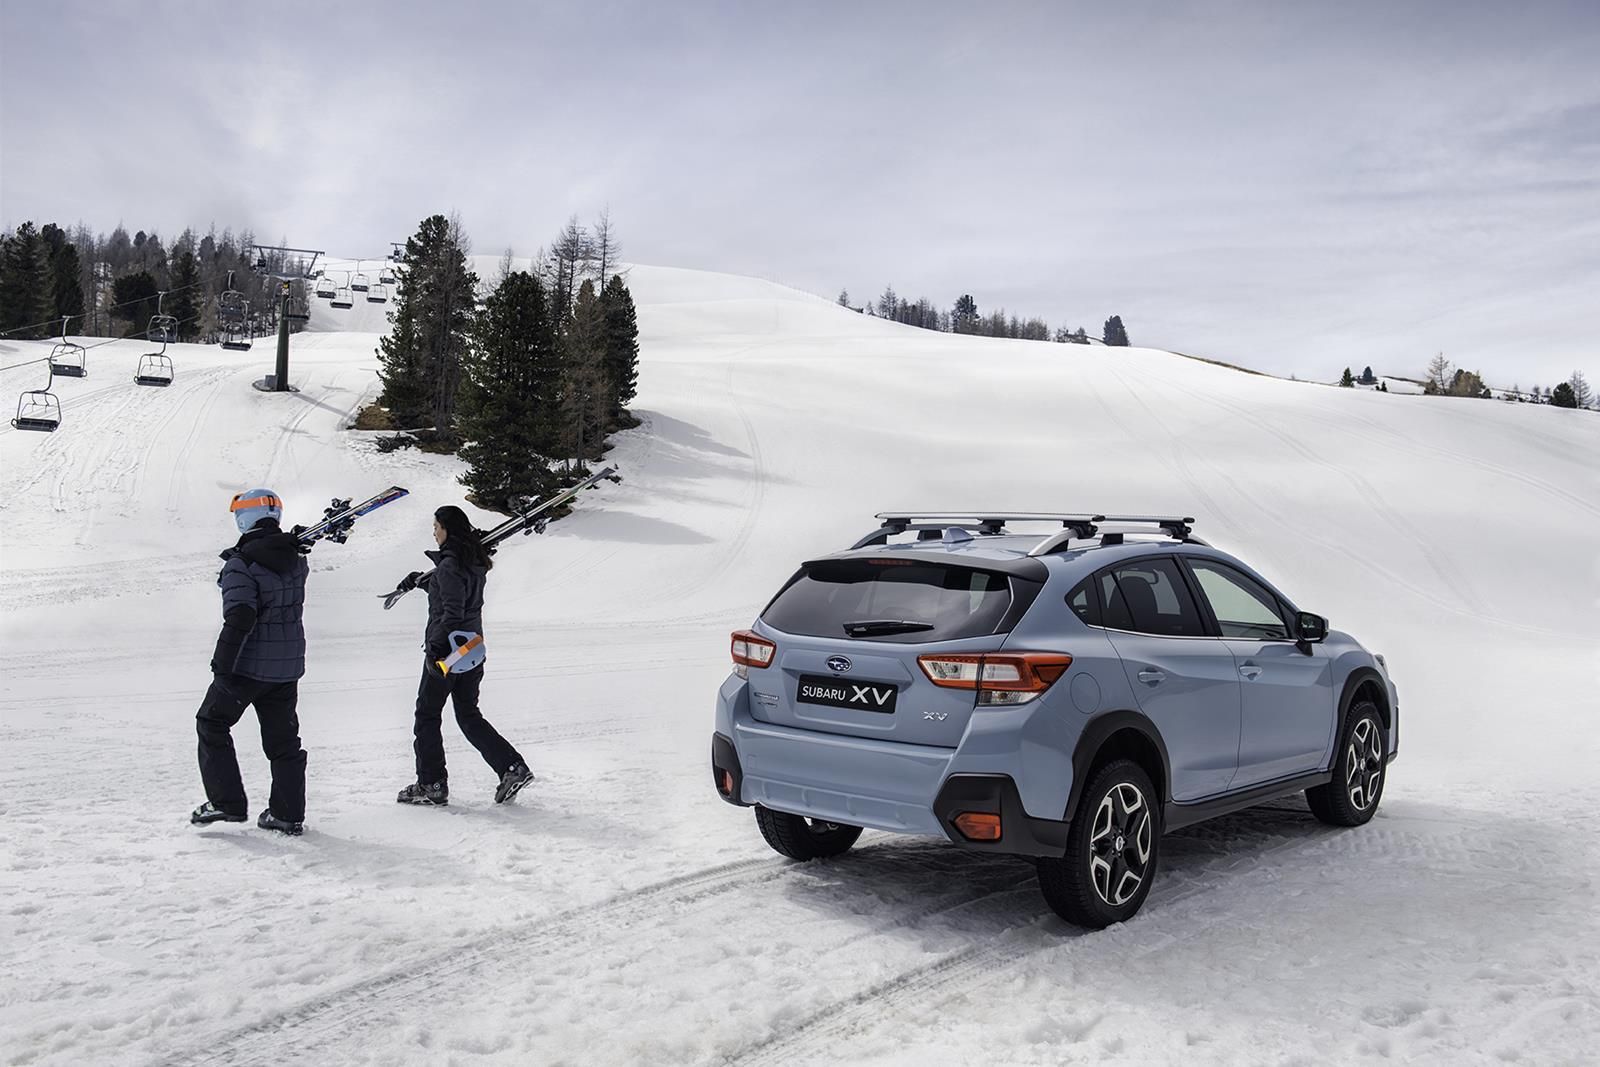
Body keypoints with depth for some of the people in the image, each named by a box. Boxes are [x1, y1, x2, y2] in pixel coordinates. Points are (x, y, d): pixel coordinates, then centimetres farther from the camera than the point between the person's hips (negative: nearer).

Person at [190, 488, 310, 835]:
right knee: (283, 737, 13)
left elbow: (239, 619, -23)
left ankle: (226, 802, 9)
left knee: (212, 723, 13)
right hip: (288, 664, 6)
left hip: (249, 664, -6)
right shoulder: (295, 559, 3)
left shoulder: (241, 564, -17)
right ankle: (289, 814, 15)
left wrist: (222, 665, -19)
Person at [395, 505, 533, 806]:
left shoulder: (449, 564, -18)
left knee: (427, 715, 7)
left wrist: (435, 646, -25)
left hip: (446, 648, -8)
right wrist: (422, 580, 31)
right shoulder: (475, 560, 9)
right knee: (469, 715, 15)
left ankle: (432, 785, 11)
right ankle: (513, 768, 4)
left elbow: (452, 612, -24)